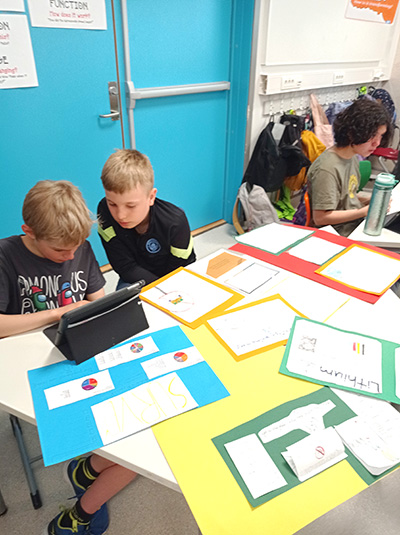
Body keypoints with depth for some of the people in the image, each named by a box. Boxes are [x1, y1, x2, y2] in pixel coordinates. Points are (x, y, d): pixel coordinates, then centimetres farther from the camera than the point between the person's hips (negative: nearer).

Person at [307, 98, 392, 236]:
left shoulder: (353, 157, 6)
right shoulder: (327, 169, -24)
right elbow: (320, 218, -24)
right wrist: (365, 211, -20)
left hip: (358, 222, 9)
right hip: (341, 234, -9)